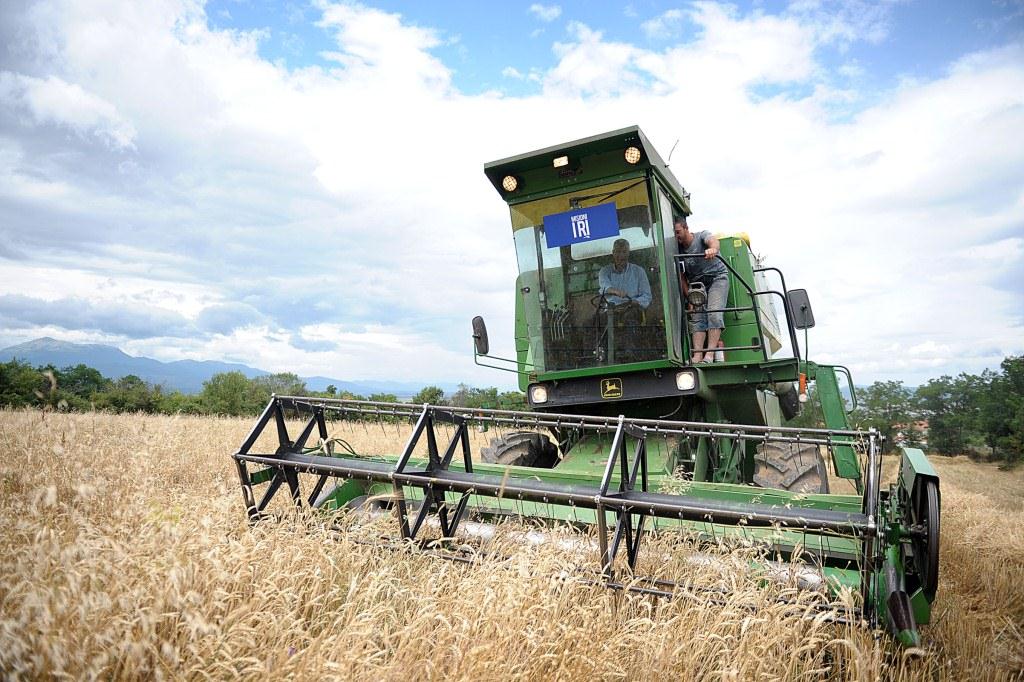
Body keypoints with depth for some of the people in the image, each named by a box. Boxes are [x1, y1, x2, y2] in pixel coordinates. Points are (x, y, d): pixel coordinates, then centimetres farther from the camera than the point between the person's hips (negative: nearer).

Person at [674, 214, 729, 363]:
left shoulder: (702, 236, -9)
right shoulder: (678, 250, 1)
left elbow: (712, 240, -34)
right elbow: (682, 277, 2)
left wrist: (713, 249, -59)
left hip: (717, 277, -4)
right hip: (697, 283, 4)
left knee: (714, 313, -21)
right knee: (697, 317, -11)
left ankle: (710, 354, -28)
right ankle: (697, 356, -20)